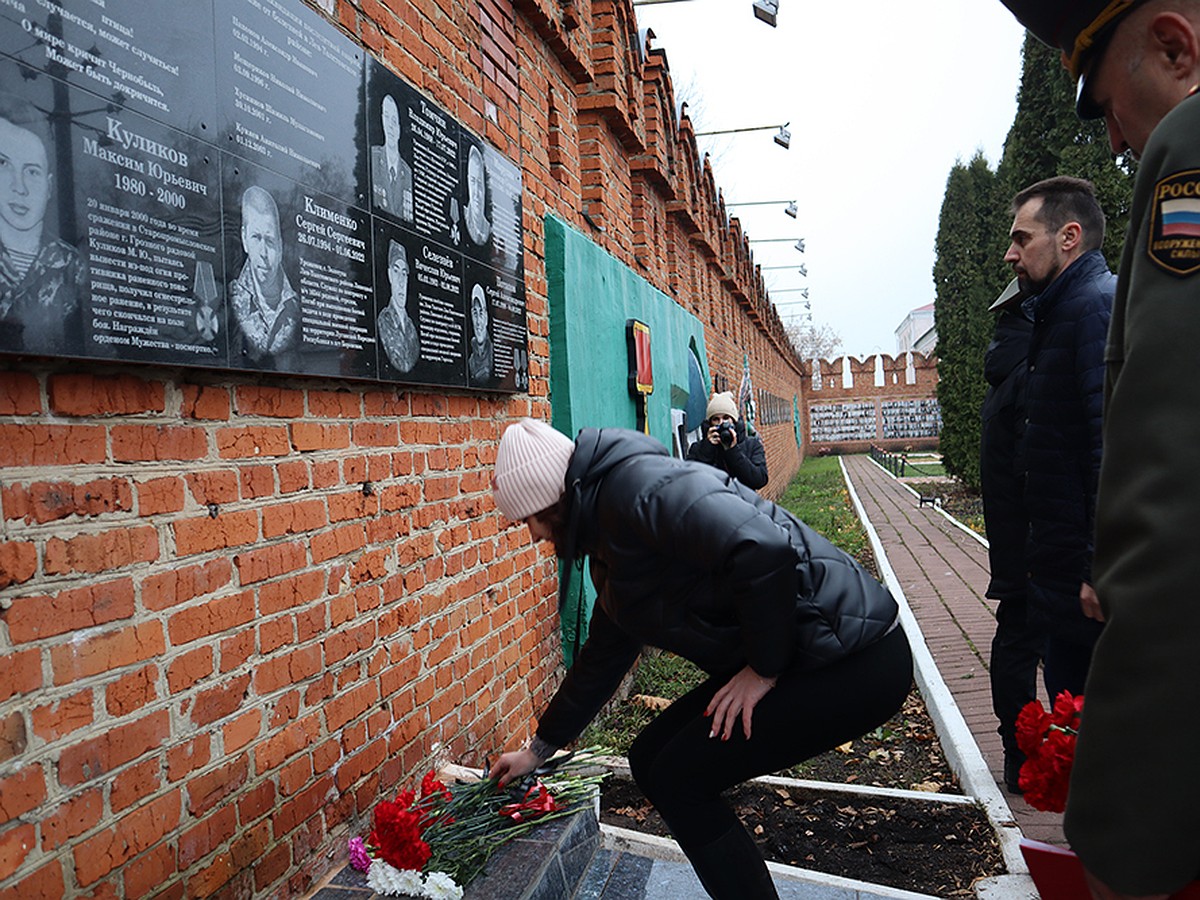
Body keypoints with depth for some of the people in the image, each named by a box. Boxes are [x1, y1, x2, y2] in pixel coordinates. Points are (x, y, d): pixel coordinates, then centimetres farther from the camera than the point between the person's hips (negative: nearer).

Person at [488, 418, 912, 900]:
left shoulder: (638, 485, -19)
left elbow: (765, 550, -34)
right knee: (652, 760, 11)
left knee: (679, 779, -6)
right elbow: (601, 658, 24)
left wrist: (765, 668, -19)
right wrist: (538, 750, 33)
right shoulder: (611, 545, 13)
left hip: (856, 659, -10)